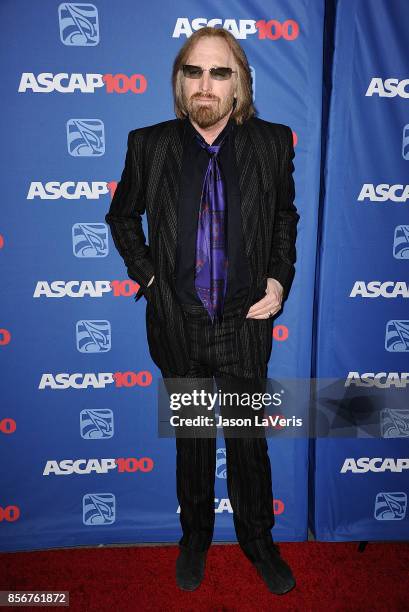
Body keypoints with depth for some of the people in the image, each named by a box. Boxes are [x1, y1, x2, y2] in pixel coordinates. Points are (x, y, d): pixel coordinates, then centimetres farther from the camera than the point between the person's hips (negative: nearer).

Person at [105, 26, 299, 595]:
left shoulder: (272, 142, -3)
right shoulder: (149, 144, -4)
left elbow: (286, 214, 11)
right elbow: (121, 216, 10)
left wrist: (280, 278, -1)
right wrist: (146, 275, 0)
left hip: (246, 322, 0)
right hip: (178, 325, 1)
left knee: (249, 443, 16)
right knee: (192, 443, 19)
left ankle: (258, 542, 43)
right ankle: (195, 537, 45)